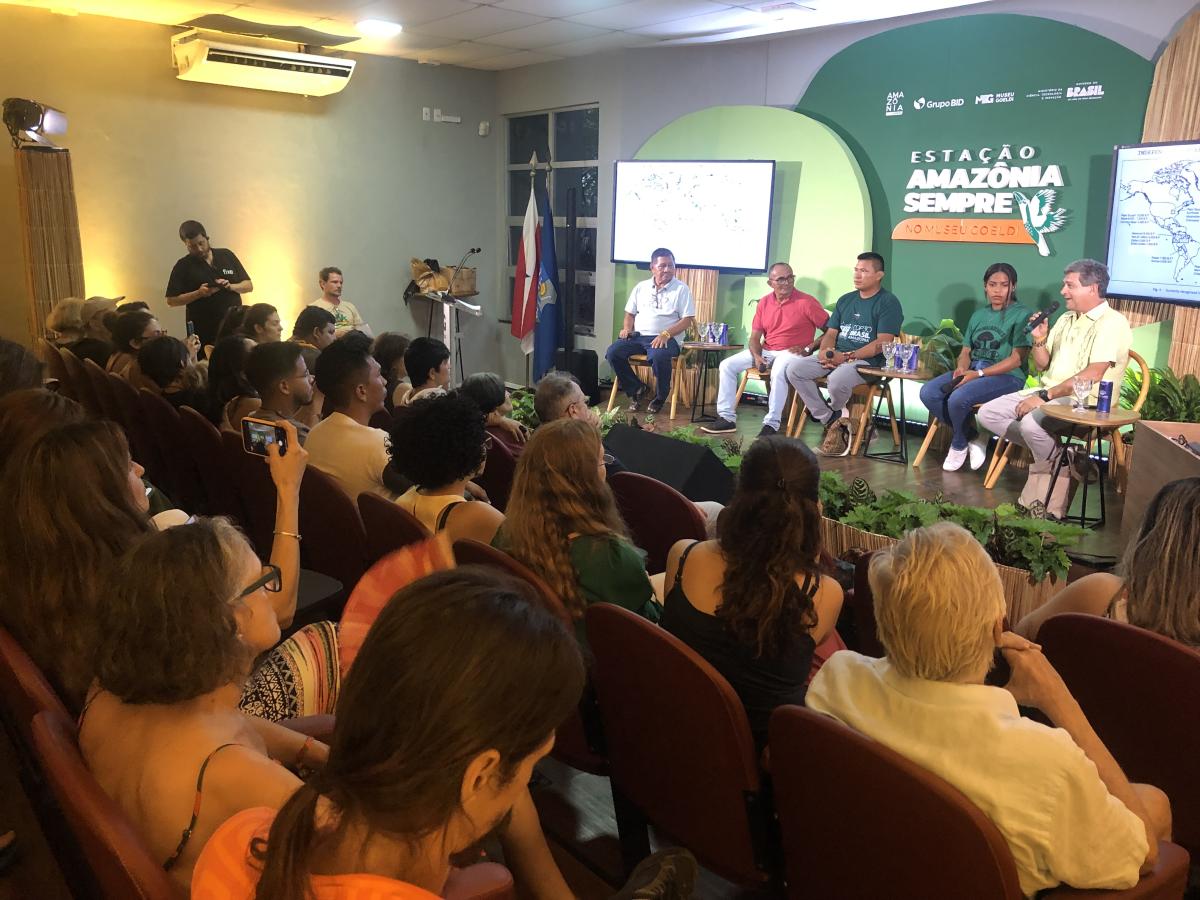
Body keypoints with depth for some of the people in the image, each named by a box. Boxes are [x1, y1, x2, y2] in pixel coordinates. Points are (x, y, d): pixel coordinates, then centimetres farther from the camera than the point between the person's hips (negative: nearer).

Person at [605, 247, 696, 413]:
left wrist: (666, 334, -18)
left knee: (658, 356, -38)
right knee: (612, 352, -22)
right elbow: (630, 313, 21)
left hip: (666, 338, -4)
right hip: (638, 336, 4)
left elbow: (687, 320, -3)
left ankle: (661, 396, -9)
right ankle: (637, 389, -2)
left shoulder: (682, 289, 3)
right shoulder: (641, 287, 15)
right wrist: (627, 329, -2)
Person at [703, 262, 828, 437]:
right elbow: (755, 337, 8)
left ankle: (771, 424, -31)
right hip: (766, 351, 6)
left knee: (778, 371, -40)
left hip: (792, 352, -6)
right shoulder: (764, 303, 6)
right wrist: (756, 356, -11)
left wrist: (809, 349, -15)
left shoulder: (806, 302, -10)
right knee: (727, 365, -6)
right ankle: (727, 417, -6)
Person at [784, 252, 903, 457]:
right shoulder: (845, 300, 20)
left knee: (837, 380, -38)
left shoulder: (888, 302, -2)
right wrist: (824, 351, -6)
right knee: (794, 369, -16)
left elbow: (883, 343, -12)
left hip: (866, 361, -7)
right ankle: (831, 420, -12)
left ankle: (835, 413, 1)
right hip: (835, 357, 7)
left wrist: (848, 356, -19)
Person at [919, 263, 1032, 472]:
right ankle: (973, 437, -4)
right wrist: (961, 368, -8)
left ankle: (959, 444, -2)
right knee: (928, 392, -19)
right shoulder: (979, 315, 21)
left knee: (958, 398, -33)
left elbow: (1017, 359, -9)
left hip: (1006, 376, -7)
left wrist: (978, 374, -18)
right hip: (972, 371, 7)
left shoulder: (1022, 314, -1)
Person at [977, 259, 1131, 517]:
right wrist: (1039, 340, 0)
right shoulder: (1066, 319, 17)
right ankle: (1049, 451, -4)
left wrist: (1044, 396, -22)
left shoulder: (1112, 323, -11)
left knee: (1031, 423, -35)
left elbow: (1092, 376, -22)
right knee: (988, 413, -4)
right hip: (1049, 393, 9)